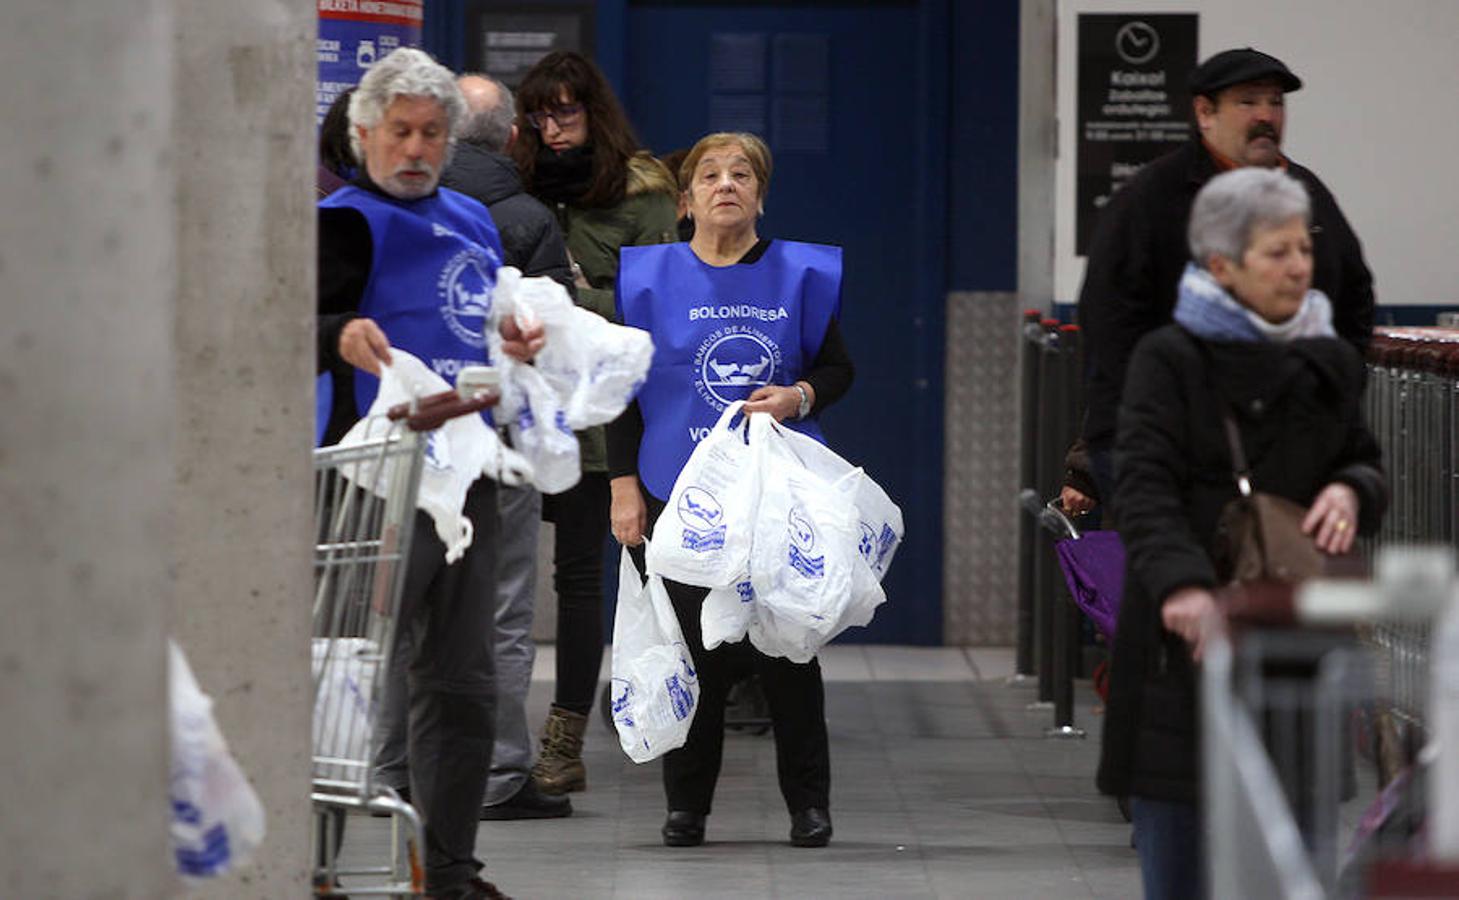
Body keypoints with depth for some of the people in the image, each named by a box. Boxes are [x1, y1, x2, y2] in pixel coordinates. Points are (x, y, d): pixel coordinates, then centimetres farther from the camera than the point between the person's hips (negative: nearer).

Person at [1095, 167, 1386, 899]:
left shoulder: (1329, 363, 12)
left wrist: (1350, 490, -5)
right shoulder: (1170, 359, -3)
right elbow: (1143, 486, -14)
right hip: (1184, 637, -4)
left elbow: (1364, 463, 21)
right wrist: (1180, 581, -31)